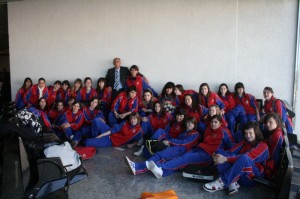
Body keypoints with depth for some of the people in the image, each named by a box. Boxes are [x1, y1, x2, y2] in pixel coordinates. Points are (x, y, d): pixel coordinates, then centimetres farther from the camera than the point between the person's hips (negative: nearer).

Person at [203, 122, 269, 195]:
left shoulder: (262, 146, -6)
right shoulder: (244, 142, 16)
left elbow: (247, 157, -22)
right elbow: (231, 152, -1)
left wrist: (226, 159, -30)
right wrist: (220, 157, -21)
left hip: (253, 176, -6)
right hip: (238, 173, 6)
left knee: (244, 158, -36)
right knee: (219, 152, -8)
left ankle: (222, 182, -30)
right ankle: (232, 182, -24)